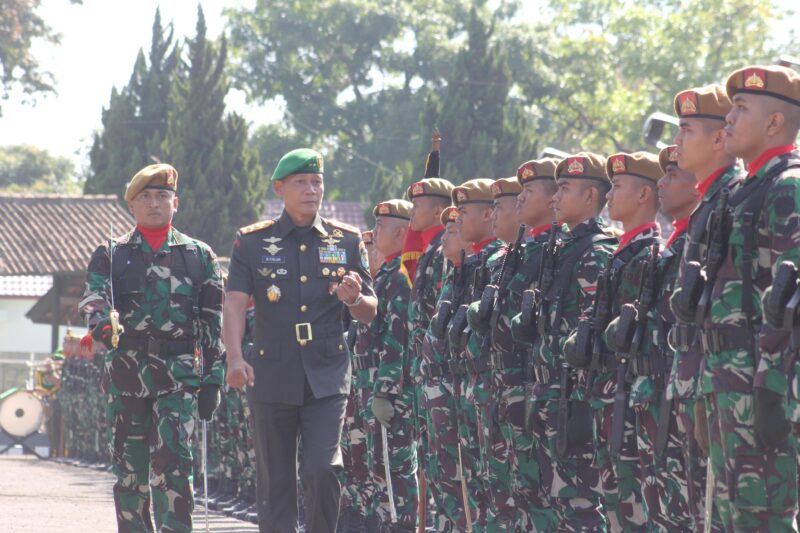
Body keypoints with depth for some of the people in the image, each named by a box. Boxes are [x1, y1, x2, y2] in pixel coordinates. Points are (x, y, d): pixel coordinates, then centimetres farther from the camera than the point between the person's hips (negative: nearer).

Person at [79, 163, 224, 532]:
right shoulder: (110, 255, 11)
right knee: (129, 468, 6)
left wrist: (212, 380, 5)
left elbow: (212, 325, 11)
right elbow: (94, 297, -7)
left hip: (179, 374, -1)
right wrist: (101, 323, -31)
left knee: (173, 461, -14)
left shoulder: (199, 256, 11)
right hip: (126, 373, 1)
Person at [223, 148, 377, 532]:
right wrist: (235, 357, -25)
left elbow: (370, 313, 10)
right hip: (272, 376, 0)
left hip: (327, 376, 0)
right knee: (274, 482, 5)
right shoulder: (252, 242, 3)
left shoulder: (346, 240, 8)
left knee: (324, 470, -14)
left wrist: (354, 299, -15)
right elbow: (235, 302, -8)